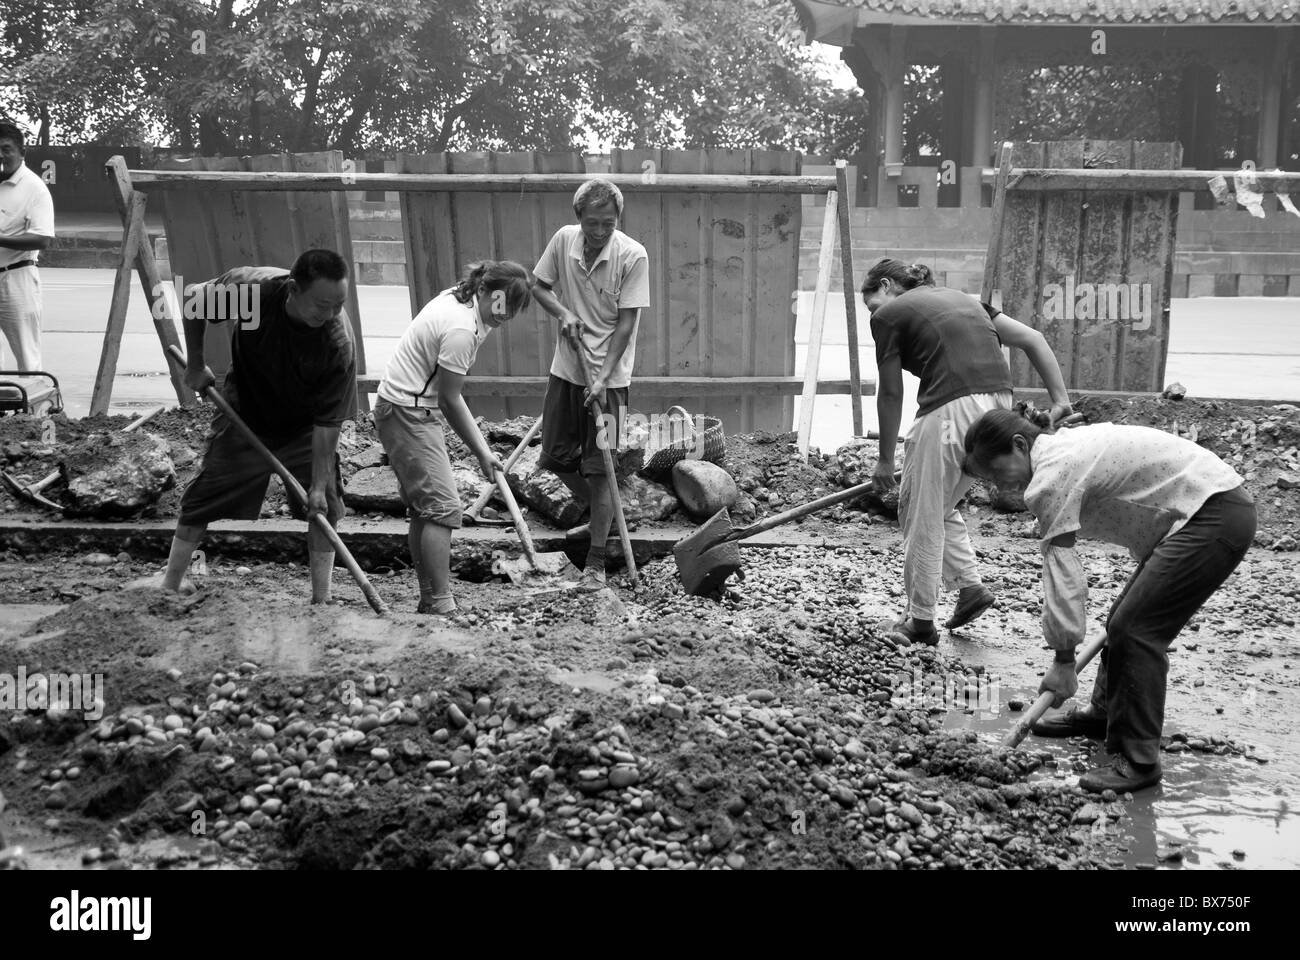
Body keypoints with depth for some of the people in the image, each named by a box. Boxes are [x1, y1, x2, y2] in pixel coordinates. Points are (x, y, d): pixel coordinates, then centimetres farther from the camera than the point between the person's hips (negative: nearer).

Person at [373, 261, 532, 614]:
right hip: (409, 415, -11)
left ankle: (429, 602, 20)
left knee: (423, 509, 13)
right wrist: (481, 452, -8)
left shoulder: (456, 298, 6)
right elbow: (450, 400, -17)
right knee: (442, 506, -11)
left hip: (406, 409, 11)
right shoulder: (461, 330, -24)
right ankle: (441, 605, -9)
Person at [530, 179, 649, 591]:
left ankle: (596, 561, 4)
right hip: (566, 368, 5)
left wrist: (602, 378, -22)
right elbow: (539, 286, 10)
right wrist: (563, 313, -11)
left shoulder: (633, 256, -17)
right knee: (556, 456, 13)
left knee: (599, 469, -5)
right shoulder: (564, 240, -4)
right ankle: (599, 515, 38)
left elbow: (626, 325, -16)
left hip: (608, 376, -5)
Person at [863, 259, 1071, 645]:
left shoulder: (889, 315, 5)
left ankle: (920, 622, 17)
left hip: (951, 409, -7)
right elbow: (1032, 339, 16)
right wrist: (1060, 399, 12)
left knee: (921, 515, 9)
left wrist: (885, 460, 15)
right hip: (998, 409, 7)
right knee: (940, 506, 26)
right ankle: (970, 585, 19)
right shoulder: (962, 298, 24)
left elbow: (890, 395, 6)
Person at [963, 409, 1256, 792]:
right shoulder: (1065, 446, 14)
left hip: (1215, 517, -11)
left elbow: (1062, 573, -18)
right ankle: (1105, 714, 34)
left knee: (1135, 629, -12)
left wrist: (1063, 660, -12)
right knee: (1125, 618, 17)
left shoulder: (1050, 478, -17)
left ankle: (1137, 761, -6)